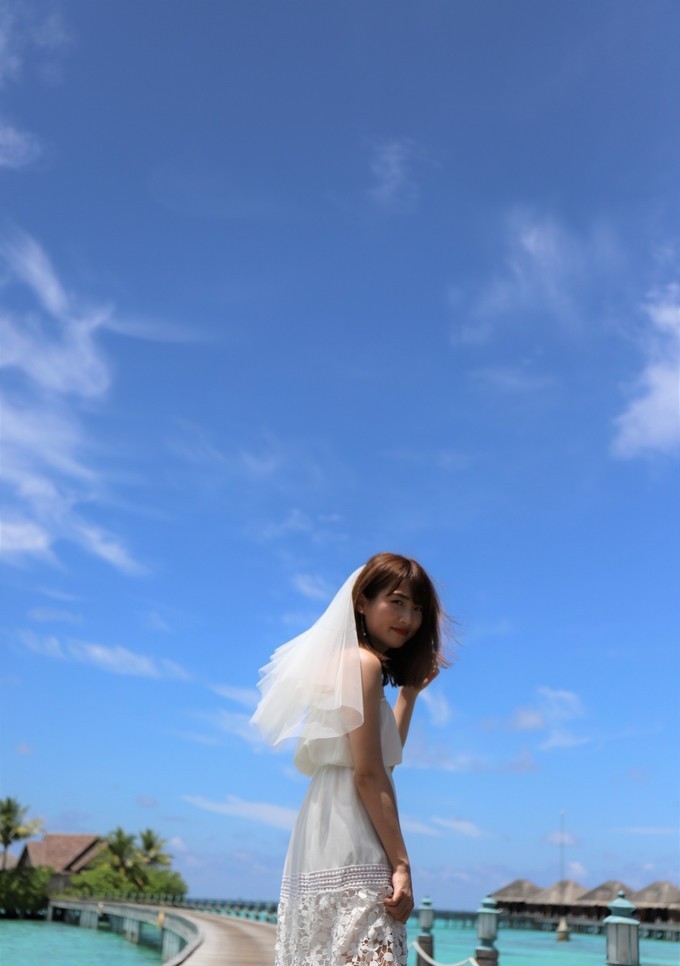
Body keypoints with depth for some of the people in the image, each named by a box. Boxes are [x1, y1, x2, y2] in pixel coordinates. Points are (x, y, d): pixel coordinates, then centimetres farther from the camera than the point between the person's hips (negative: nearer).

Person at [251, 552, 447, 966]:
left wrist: (410, 691, 29)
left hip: (324, 841, 10)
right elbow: (369, 775, -14)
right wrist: (402, 865, -14)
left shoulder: (344, 661, 21)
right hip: (351, 853, -10)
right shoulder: (363, 662, -7)